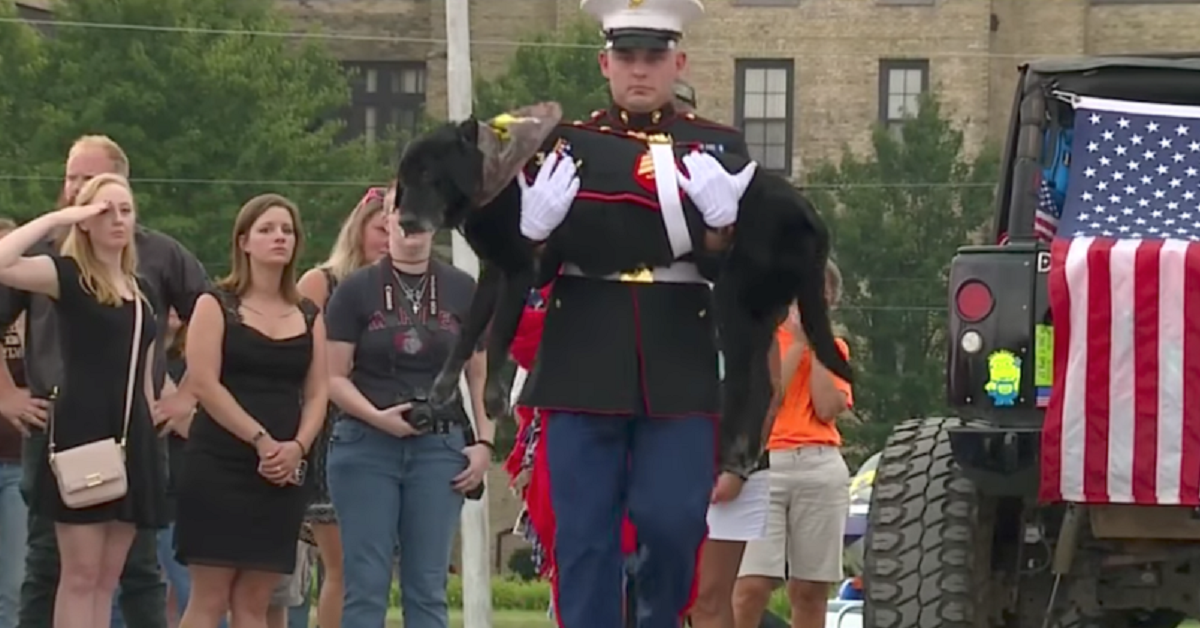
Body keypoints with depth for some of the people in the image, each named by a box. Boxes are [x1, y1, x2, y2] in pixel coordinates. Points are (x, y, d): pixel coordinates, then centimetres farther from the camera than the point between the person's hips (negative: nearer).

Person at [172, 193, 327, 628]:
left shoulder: (309, 316, 15)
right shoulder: (217, 306, 1)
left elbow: (318, 392, 9)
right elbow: (204, 384, -9)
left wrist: (298, 446, -10)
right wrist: (261, 440, -16)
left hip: (285, 473, 4)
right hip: (220, 465, -4)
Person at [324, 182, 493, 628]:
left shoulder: (462, 291, 9)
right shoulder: (356, 290, 3)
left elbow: (481, 376, 11)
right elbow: (333, 377, 0)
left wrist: (485, 442, 0)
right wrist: (377, 416, -15)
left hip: (440, 447, 2)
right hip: (366, 446, -2)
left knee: (428, 587, 3)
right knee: (365, 585, -2)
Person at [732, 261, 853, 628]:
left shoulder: (834, 348, 17)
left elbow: (828, 408, 0)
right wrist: (798, 342, -3)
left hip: (822, 469, 3)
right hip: (765, 465, -3)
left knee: (811, 589, 2)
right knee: (752, 586, -15)